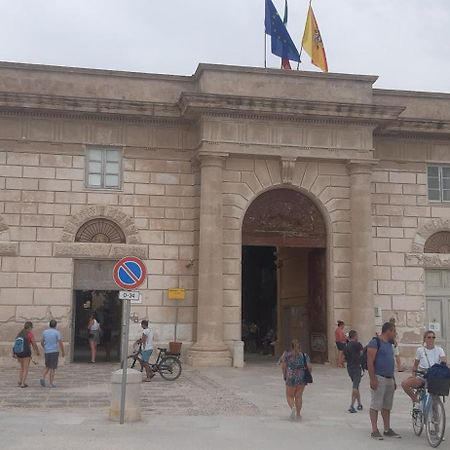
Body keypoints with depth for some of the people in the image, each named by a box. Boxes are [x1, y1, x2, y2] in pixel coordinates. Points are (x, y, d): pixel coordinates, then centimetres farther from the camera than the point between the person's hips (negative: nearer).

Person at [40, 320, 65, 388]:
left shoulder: (44, 332, 5)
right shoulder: (57, 332, -8)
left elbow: (42, 342, 13)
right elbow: (60, 343, -11)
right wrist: (63, 352, 1)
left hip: (46, 352, 4)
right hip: (54, 352, -4)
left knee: (47, 367, 20)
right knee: (52, 368, 1)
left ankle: (43, 378, 0)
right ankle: (50, 383, 1)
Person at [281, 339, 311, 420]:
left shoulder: (287, 355, -2)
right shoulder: (304, 355, 0)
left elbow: (283, 366, -3)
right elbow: (309, 367, -7)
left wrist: (284, 375, 12)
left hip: (291, 378, -2)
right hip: (302, 378, 2)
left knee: (290, 396, 12)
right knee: (299, 396, 14)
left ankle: (293, 407, -15)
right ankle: (298, 414, 15)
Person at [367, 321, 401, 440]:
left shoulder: (389, 344, 17)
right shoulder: (375, 342, -10)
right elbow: (370, 361, -16)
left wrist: (393, 380, 22)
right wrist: (372, 378, -21)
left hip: (389, 379, 9)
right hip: (379, 378, -9)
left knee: (387, 406, 13)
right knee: (375, 405, -5)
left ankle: (387, 429, 20)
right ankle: (374, 430, -2)